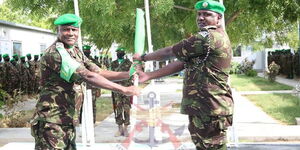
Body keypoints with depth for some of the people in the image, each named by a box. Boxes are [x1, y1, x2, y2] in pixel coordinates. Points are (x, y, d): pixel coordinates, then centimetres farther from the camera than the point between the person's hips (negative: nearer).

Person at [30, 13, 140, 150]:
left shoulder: (76, 52, 12)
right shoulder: (54, 53, -18)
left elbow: (99, 72, 10)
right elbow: (88, 76, -24)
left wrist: (129, 74, 0)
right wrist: (124, 90, -23)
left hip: (68, 122, 9)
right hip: (52, 122, -9)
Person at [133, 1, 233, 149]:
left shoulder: (206, 37, -17)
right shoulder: (216, 38, 18)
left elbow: (169, 52, -10)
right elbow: (181, 63, 13)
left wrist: (143, 57, 8)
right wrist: (148, 76, 8)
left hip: (210, 109, -11)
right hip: (207, 107, 11)